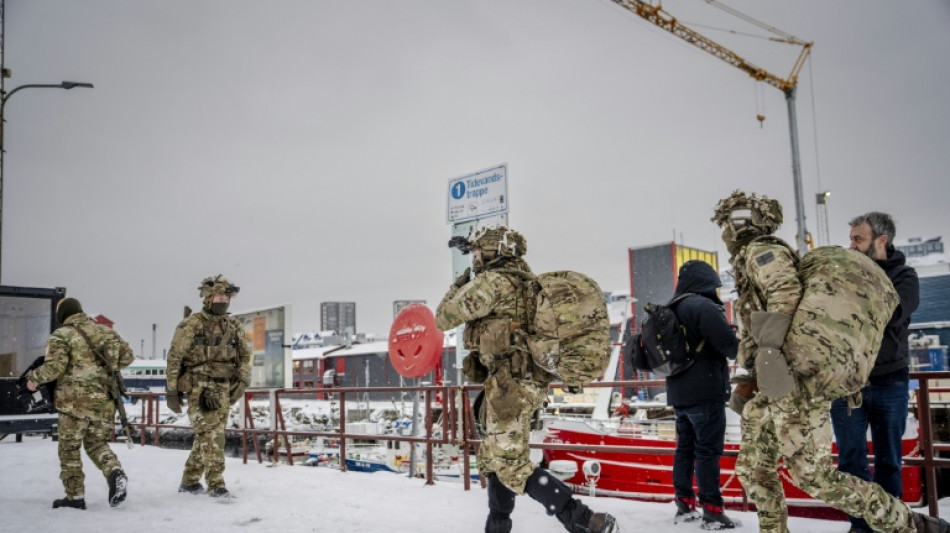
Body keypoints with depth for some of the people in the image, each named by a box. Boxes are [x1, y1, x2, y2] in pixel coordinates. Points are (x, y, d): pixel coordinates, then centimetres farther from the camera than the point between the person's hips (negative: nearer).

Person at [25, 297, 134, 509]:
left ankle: (75, 496, 13)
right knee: (97, 443, 18)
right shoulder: (105, 331, 12)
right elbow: (128, 356, 12)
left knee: (70, 448, 9)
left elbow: (55, 367, -16)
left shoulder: (61, 335, -5)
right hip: (104, 401, 5)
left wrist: (33, 377, 2)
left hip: (75, 402, -5)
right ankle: (115, 472, -8)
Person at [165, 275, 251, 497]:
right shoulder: (190, 325, -5)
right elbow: (174, 358, -3)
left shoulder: (234, 326, 8)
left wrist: (242, 381, 0)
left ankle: (189, 480, 24)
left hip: (224, 388, 5)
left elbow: (245, 356, 15)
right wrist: (172, 390, -4)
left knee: (207, 436, 10)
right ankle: (216, 483, -9)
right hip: (199, 387, -5)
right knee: (211, 434, -13)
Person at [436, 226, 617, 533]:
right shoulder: (524, 281, 13)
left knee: (511, 466, -9)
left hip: (510, 384, -10)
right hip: (523, 381, 10)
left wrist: (459, 285, 9)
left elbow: (443, 319, -7)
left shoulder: (493, 281, -13)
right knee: (493, 458, 19)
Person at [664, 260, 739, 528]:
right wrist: (741, 346, 2)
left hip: (678, 392, 8)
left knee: (685, 448, 13)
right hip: (705, 391, -8)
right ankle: (712, 511, -5)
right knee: (708, 450, -6)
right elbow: (728, 343, -17)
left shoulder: (670, 310, 14)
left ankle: (685, 505, 19)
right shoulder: (703, 306, -14)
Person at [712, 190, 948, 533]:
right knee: (753, 469, 11)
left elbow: (786, 291, -25)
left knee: (813, 475, -9)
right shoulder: (749, 261, 25)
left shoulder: (760, 251, -5)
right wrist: (747, 387, 28)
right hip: (773, 388, 10)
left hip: (795, 380, -10)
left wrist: (768, 349, -31)